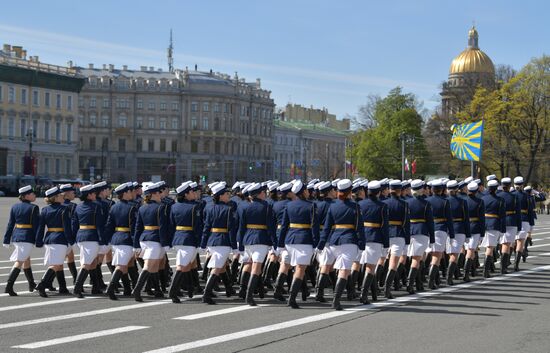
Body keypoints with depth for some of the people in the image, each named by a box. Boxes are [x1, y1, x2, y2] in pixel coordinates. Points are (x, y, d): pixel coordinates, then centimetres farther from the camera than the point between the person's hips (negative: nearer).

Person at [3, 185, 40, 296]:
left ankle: (32, 284, 33)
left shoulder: (14, 207, 7)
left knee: (26, 259, 21)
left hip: (16, 236, 7)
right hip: (27, 237, -7)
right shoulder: (33, 208, -10)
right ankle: (9, 286, -16)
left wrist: (6, 240, 11)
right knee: (19, 262, -7)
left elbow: (10, 224, 8)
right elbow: (36, 226, -10)